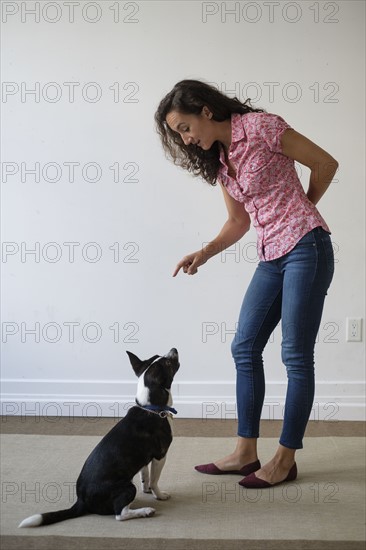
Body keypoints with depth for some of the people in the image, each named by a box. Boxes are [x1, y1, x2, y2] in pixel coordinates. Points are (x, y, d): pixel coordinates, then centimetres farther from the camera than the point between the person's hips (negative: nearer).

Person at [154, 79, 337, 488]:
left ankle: (285, 458, 10)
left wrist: (299, 210, 8)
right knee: (244, 347, 7)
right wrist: (205, 253, 2)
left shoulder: (260, 126, -9)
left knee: (296, 355, -2)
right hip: (271, 257, 8)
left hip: (305, 247, -8)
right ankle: (246, 452, 17)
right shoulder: (218, 160, 13)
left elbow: (325, 164, -3)